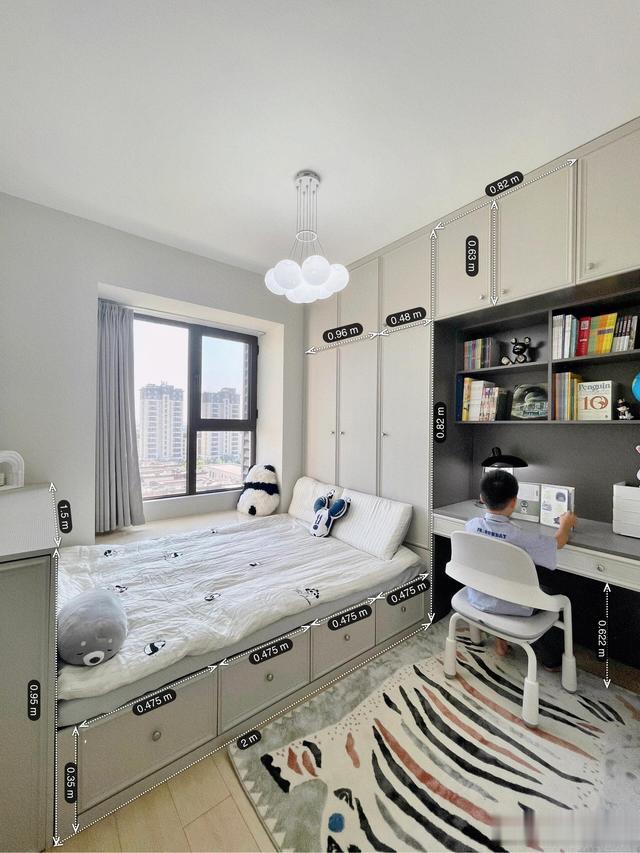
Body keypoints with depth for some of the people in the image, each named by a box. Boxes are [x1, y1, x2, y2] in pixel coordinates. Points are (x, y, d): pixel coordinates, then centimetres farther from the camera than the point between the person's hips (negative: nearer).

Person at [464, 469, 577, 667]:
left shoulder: (471, 525, -19)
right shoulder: (521, 538, -31)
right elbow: (559, 542, -11)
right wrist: (566, 524, 10)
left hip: (477, 599, 4)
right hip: (511, 608, -4)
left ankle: (500, 639, 42)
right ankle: (552, 658, 44)